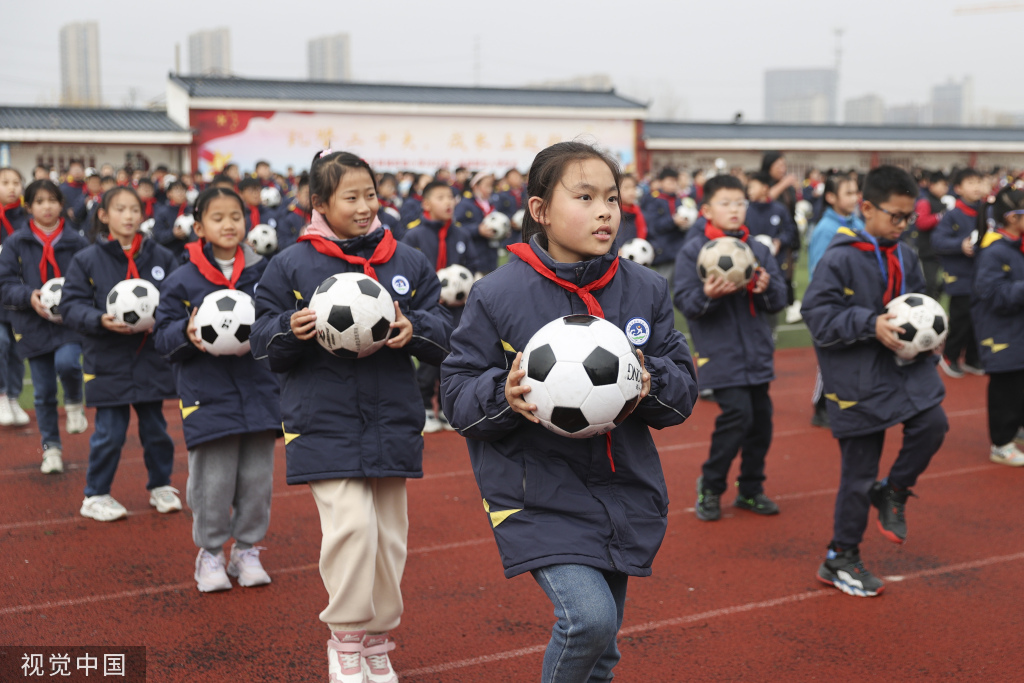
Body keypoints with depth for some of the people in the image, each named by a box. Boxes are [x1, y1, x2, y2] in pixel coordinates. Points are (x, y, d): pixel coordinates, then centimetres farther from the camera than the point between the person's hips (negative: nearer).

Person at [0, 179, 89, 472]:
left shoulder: (76, 242, -1)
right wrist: (29, 296, -20)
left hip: (71, 323, -1)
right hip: (34, 326, 2)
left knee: (66, 362, -29)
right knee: (43, 392, 7)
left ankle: (74, 403, 4)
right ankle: (51, 448, 24)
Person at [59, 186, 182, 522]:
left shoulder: (161, 257, 2)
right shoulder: (86, 260, -3)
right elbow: (71, 306, -5)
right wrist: (100, 320, -21)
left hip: (153, 361, 2)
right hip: (108, 364, -2)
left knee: (155, 428, 13)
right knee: (109, 433, 2)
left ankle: (160, 486, 32)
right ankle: (96, 495, 19)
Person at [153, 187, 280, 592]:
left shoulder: (263, 273, 4)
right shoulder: (182, 281, -1)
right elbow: (162, 335, 2)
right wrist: (187, 332, -18)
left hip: (259, 391, 2)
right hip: (207, 395, -2)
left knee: (257, 478, 7)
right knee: (212, 480, 1)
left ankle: (247, 550, 24)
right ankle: (210, 554, 19)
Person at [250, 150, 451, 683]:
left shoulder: (407, 262, 7)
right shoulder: (290, 265, 0)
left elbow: (442, 334, 7)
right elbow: (262, 343, 2)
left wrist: (414, 329, -14)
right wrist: (292, 329, -19)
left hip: (392, 421, 4)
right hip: (324, 423, -3)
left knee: (390, 534, 9)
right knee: (352, 525, -16)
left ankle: (377, 639, 27)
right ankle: (344, 639, 4)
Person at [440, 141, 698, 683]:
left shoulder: (646, 291, 2)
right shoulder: (497, 295, -8)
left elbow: (684, 386, 5)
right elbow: (456, 394, -4)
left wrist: (651, 381, -16)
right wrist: (505, 395, -24)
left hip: (626, 491, 5)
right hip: (538, 494, -4)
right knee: (589, 617, -21)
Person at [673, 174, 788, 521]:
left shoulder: (759, 249, 8)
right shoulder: (692, 251, -4)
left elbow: (779, 300, 5)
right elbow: (684, 302, -9)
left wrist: (767, 288, -16)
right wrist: (708, 294, -27)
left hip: (757, 351, 5)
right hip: (720, 352, -5)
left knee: (761, 417, 7)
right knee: (738, 413, -15)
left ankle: (751, 489, 24)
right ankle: (710, 486, 5)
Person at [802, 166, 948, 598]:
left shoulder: (906, 257, 6)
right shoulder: (841, 258, -15)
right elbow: (817, 313, -18)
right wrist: (871, 324, -26)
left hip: (905, 366, 6)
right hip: (858, 378, -6)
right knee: (859, 471, 3)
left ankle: (893, 492, 17)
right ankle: (841, 559, 20)